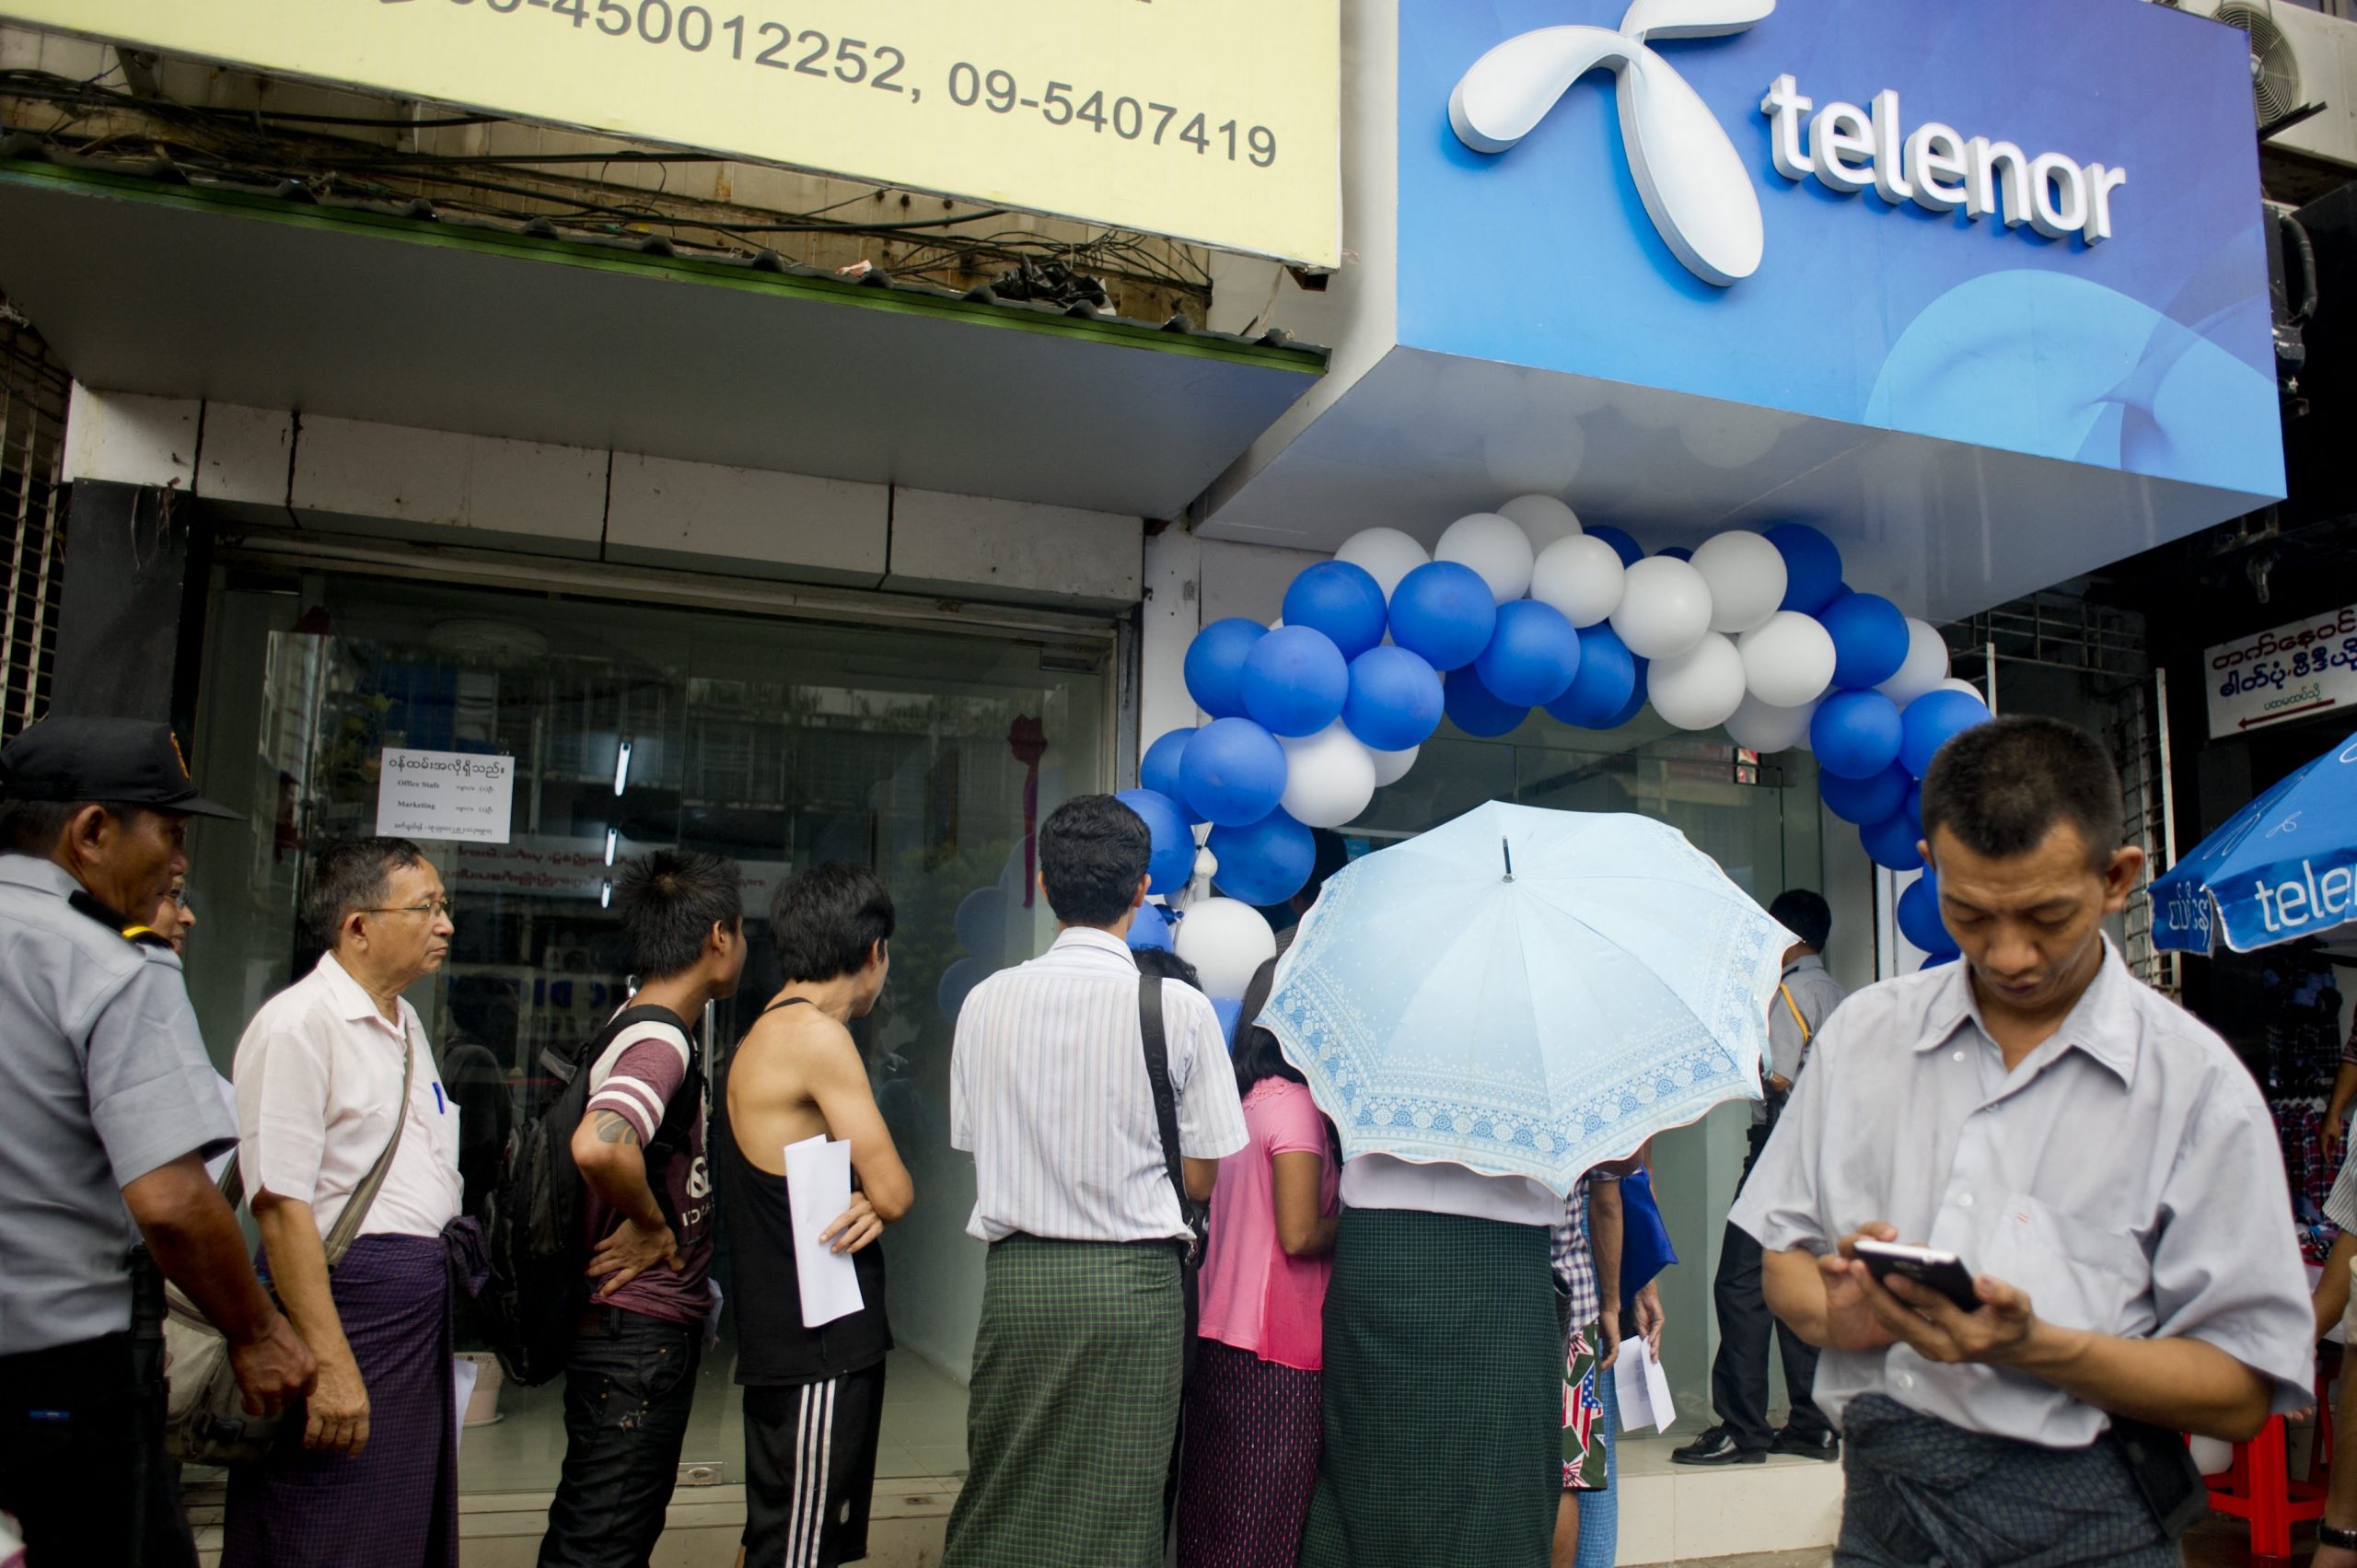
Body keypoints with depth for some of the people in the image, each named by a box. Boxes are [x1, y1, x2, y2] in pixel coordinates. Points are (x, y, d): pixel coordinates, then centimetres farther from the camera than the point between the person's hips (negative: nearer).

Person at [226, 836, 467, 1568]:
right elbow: (281, 1205, -20)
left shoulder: (406, 1022, 14)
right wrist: (328, 1362, -23)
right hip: (345, 1302, -9)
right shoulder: (297, 1025, -14)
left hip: (421, 1313, 9)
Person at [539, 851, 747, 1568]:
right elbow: (598, 1144, -40)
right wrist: (652, 1225, -23)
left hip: (648, 1327, 10)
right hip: (640, 1330, -10)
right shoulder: (659, 1040, -21)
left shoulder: (636, 1027, 10)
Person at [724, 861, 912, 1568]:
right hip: (819, 1340, -10)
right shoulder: (818, 1035, -17)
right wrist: (877, 1199, 5)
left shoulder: (768, 1030, 14)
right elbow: (895, 1191, -16)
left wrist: (866, 1203, -6)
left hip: (780, 1333, 10)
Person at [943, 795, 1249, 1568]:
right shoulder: (1179, 1009, -9)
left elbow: (976, 1145, 7)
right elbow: (1202, 1180, -3)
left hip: (1015, 1274, 3)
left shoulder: (987, 1000, -1)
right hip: (1130, 1282, -2)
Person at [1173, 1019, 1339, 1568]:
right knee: (1268, 1524, -1)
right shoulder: (1294, 1104, -12)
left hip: (1218, 1337, 8)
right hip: (1275, 1352, -8)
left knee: (1213, 1515, 13)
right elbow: (1299, 1234, -18)